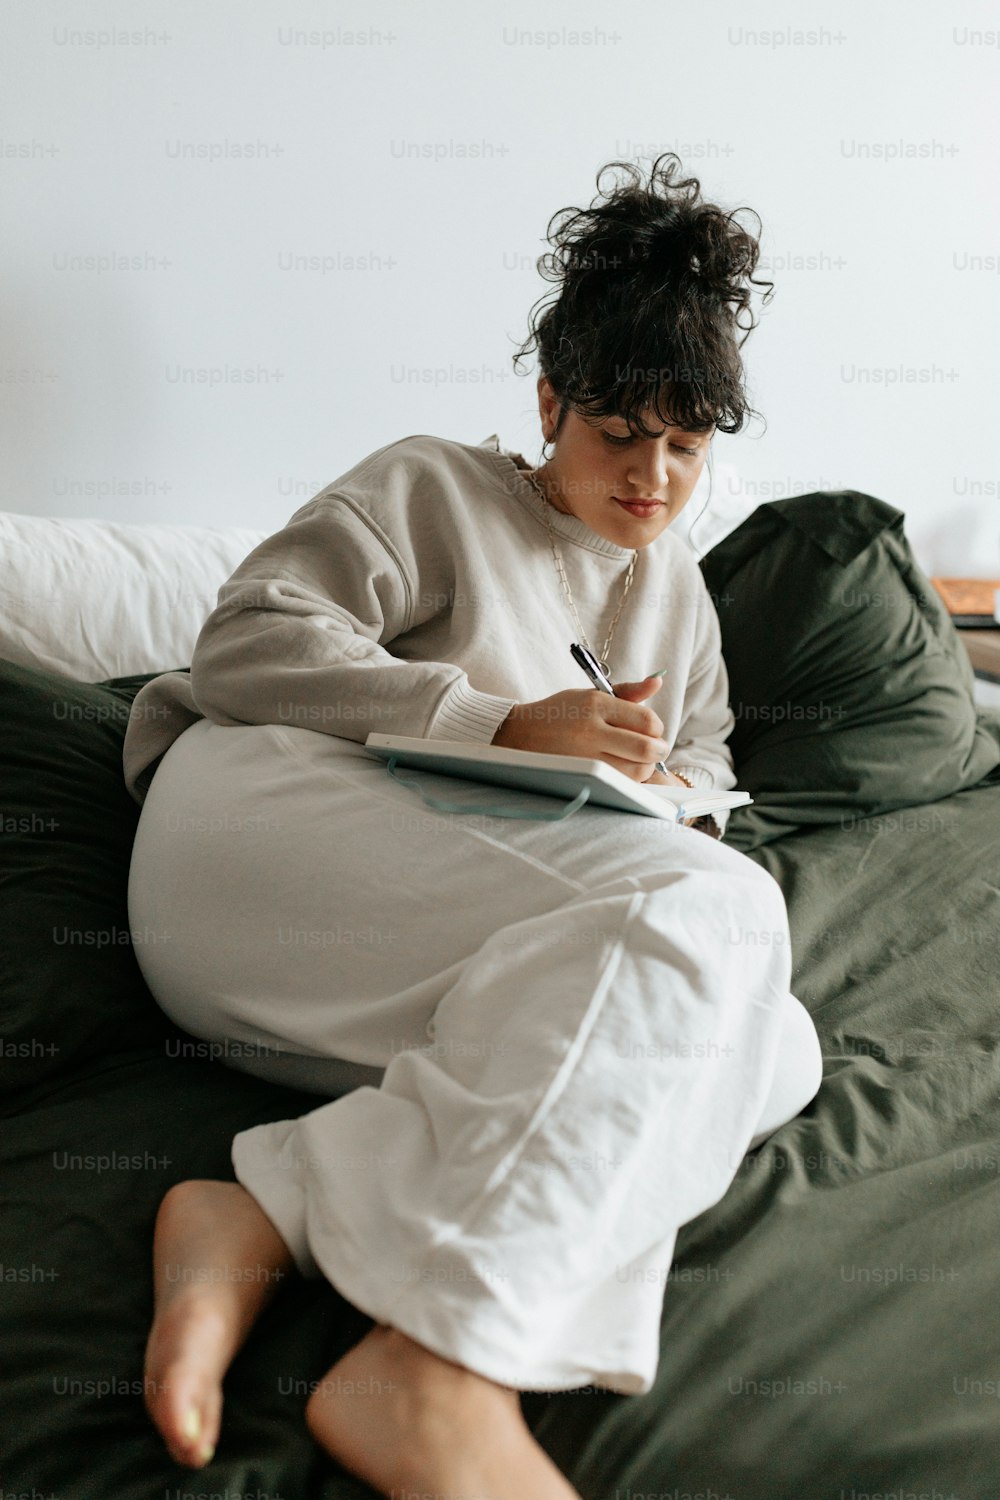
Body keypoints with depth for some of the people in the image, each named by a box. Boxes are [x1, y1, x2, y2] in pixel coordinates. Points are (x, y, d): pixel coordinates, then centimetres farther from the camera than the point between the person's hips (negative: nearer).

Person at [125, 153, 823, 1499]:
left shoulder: (678, 591, 27)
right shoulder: (433, 489, 8)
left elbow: (705, 761, 30)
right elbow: (249, 640, -4)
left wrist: (662, 784, 2)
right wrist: (508, 725, -14)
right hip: (265, 819, -6)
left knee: (773, 1043, -22)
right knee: (710, 906, -30)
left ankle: (270, 1210, -34)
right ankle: (439, 1377, -38)